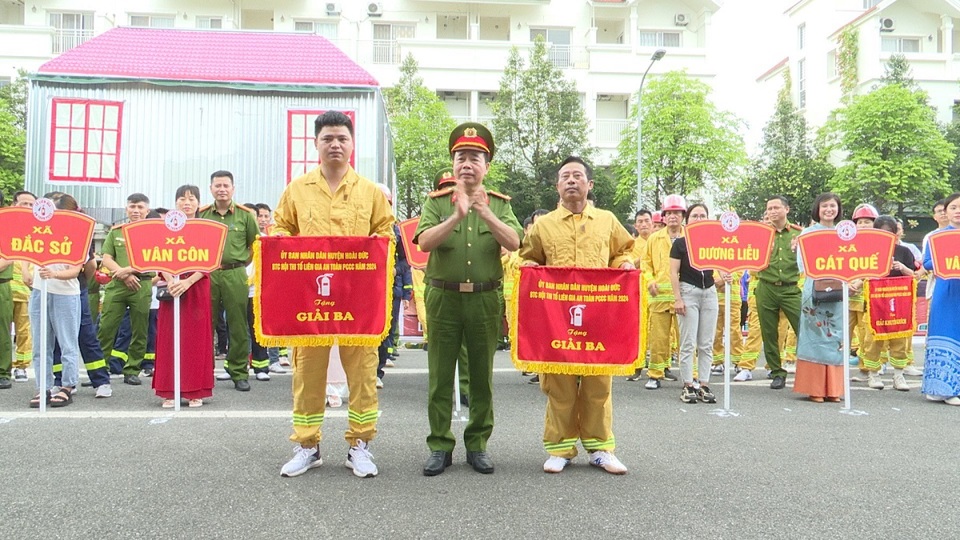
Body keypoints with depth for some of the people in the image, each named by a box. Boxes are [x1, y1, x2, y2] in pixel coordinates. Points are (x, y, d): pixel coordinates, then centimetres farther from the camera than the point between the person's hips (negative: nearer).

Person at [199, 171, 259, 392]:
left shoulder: (245, 215, 5)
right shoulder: (201, 214, 9)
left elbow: (257, 244, 11)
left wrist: (241, 263, 7)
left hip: (235, 275, -1)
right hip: (207, 274, 2)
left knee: (238, 325, 1)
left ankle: (239, 373, 9)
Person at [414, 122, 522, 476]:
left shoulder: (499, 204, 6)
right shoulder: (436, 202, 3)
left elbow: (514, 243, -10)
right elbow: (424, 241, -12)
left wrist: (486, 214, -24)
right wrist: (456, 216, -25)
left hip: (485, 299, 1)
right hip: (443, 297, -1)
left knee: (481, 377, 8)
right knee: (440, 377, 4)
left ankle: (477, 445, 20)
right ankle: (440, 447, 15)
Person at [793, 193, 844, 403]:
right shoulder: (808, 233, 4)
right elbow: (802, 264, -2)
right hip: (814, 290, -3)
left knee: (836, 336, 4)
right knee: (815, 337, -4)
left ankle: (833, 388, 11)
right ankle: (815, 388, 1)